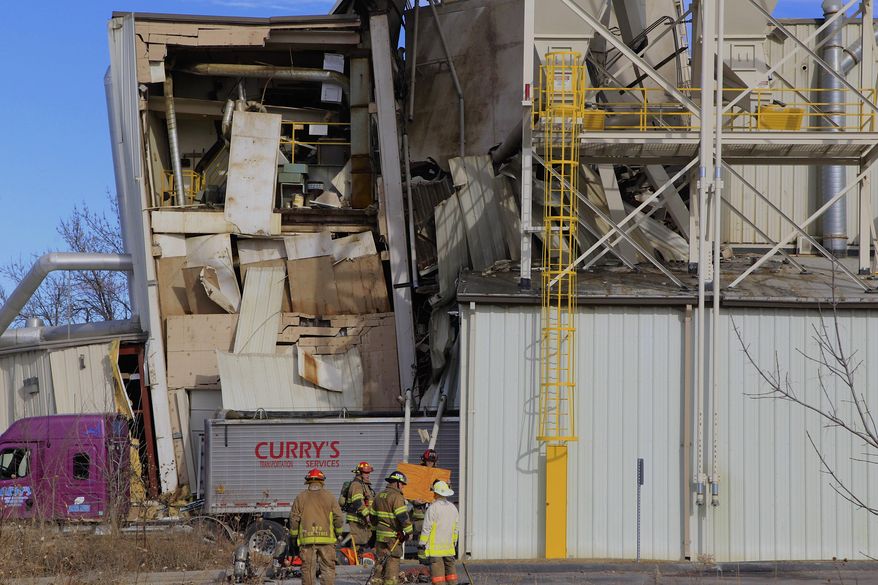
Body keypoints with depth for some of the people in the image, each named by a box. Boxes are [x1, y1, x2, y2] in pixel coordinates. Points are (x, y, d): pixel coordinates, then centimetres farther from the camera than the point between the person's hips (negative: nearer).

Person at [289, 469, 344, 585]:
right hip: (327, 539, -1)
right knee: (328, 568, 3)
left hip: (306, 539, 1)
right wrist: (338, 533, 15)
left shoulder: (301, 497, 4)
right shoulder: (329, 497, 2)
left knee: (308, 569, 5)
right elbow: (339, 518, 0)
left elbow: (294, 519, 3)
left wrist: (294, 536, 14)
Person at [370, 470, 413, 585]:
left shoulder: (379, 496, 13)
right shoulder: (397, 497, -13)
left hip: (380, 534, 7)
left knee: (381, 558, 13)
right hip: (394, 535, -7)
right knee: (393, 560, -2)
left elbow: (373, 516, 20)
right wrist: (409, 532, -11)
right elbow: (403, 516, -19)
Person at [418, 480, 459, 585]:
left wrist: (422, 543, -6)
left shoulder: (433, 508, -12)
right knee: (450, 568, 15)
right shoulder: (453, 508, 10)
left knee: (437, 569, -7)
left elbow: (426, 528, -12)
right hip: (449, 545, 6)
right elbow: (455, 528, 18)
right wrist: (454, 542, 29)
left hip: (435, 545, -6)